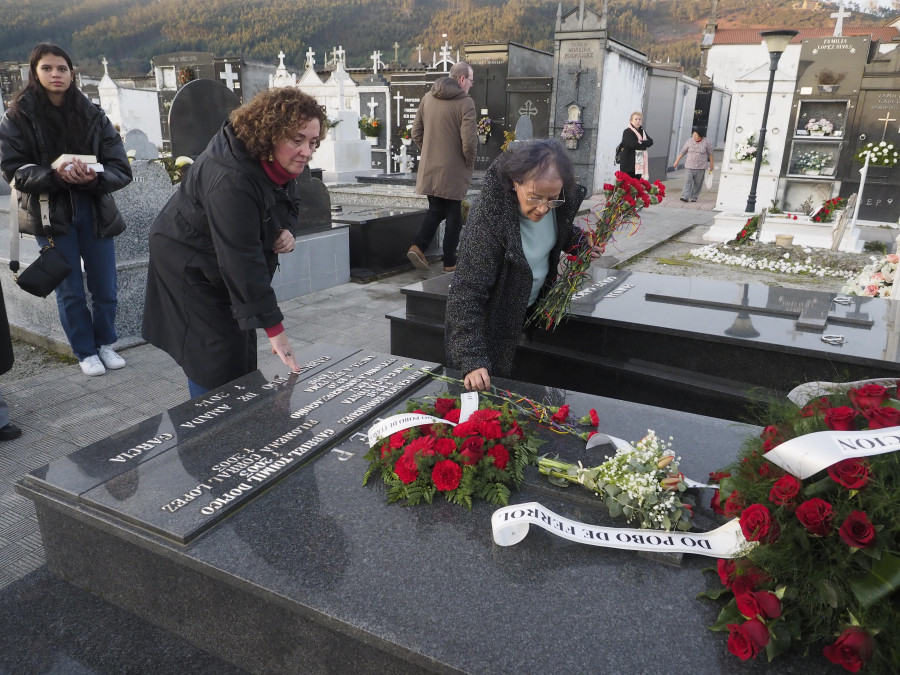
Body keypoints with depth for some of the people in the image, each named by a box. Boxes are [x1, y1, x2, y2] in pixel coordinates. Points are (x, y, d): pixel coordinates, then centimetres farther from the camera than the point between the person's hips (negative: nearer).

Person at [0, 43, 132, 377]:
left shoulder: (93, 115, -1)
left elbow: (121, 169, -6)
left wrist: (94, 177, -26)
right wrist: (55, 175, -25)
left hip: (94, 212, 1)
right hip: (50, 214, -1)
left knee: (105, 288, 8)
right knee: (70, 291, 6)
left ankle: (106, 343, 30)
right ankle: (86, 351, 24)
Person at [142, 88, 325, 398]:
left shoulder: (277, 162, -9)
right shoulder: (230, 181, -36)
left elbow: (287, 203, 10)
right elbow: (242, 260, -38)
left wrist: (286, 230, -16)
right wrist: (274, 329, -36)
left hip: (225, 264, 8)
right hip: (190, 266, -8)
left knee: (243, 356, 14)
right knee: (215, 363, -8)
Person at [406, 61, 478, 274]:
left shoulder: (428, 98, 6)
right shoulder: (465, 102, -13)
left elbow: (416, 133, 9)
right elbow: (469, 141, -19)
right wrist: (470, 162, -2)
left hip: (429, 168, 5)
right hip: (453, 171, -5)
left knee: (435, 209, 19)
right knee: (453, 216, 7)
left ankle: (418, 247, 1)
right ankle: (449, 263, 14)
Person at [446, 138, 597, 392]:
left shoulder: (560, 201, -15)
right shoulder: (489, 219, -34)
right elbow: (467, 293, -34)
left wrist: (578, 241, -6)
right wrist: (472, 360, -40)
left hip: (531, 309, 6)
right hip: (489, 322, -6)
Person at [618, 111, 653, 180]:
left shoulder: (642, 131, 18)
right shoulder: (627, 132, -5)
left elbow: (650, 142, 3)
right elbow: (634, 144, -19)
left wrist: (642, 142, -14)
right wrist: (644, 145, -4)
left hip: (638, 164, 7)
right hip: (628, 165, -7)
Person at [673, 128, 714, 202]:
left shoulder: (706, 143, -2)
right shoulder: (689, 141, 0)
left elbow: (710, 153, 8)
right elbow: (682, 152, 7)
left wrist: (711, 164, 11)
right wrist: (676, 161, 6)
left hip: (701, 166, 0)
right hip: (690, 166, 0)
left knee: (698, 183, 2)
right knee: (688, 181, -11)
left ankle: (694, 197, 11)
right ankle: (685, 197, -18)